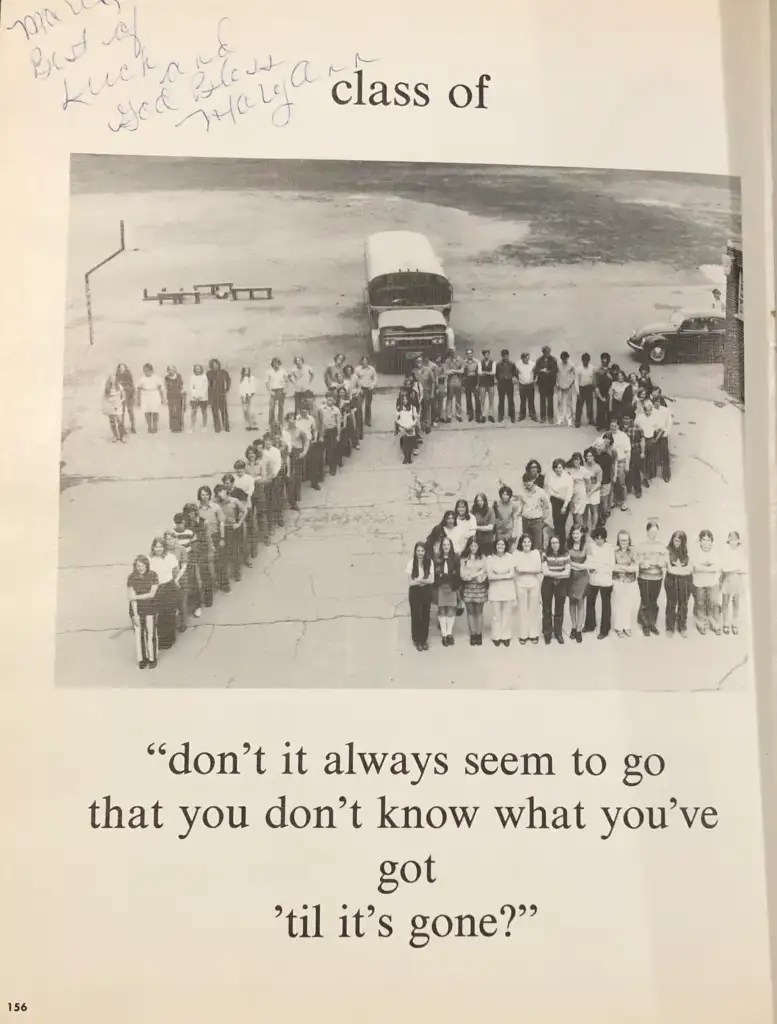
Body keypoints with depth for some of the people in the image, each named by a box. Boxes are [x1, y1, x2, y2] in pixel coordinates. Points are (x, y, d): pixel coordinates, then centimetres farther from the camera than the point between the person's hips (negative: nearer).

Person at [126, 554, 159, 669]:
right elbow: (132, 596, -10)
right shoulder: (131, 577, -8)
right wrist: (135, 614, -14)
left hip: (150, 609, -1)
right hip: (136, 608, 1)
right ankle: (142, 659, 15)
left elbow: (152, 594, -13)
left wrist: (136, 597, -16)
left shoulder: (153, 575, -9)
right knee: (138, 633, 4)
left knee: (150, 633, 2)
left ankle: (152, 658, 14)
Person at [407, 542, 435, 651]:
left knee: (425, 616, 7)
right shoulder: (411, 563, -9)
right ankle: (417, 640, 12)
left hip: (426, 592, 2)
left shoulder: (430, 562, -4)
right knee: (416, 615, 1)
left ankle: (424, 639, 19)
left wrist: (418, 580, -15)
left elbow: (432, 580, -7)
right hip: (415, 592, -2)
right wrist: (424, 580, -13)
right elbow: (411, 581, -11)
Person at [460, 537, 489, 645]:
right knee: (470, 611, 1)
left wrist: (471, 574, -7)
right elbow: (462, 574, -1)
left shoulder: (483, 557, 4)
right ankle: (472, 635, 7)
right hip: (468, 587, 0)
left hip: (480, 587, 0)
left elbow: (486, 572, 0)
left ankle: (479, 635, 9)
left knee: (478, 612, 2)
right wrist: (478, 573, -9)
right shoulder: (464, 558, 4)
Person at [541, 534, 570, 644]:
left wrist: (552, 573, -14)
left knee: (559, 609, 9)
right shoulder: (546, 555, -5)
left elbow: (567, 573, -10)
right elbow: (545, 572, -13)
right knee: (547, 609, 7)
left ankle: (558, 632, 22)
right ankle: (547, 633, 18)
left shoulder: (565, 555, -3)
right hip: (548, 584, 0)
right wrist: (560, 573, -12)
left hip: (561, 585, 0)